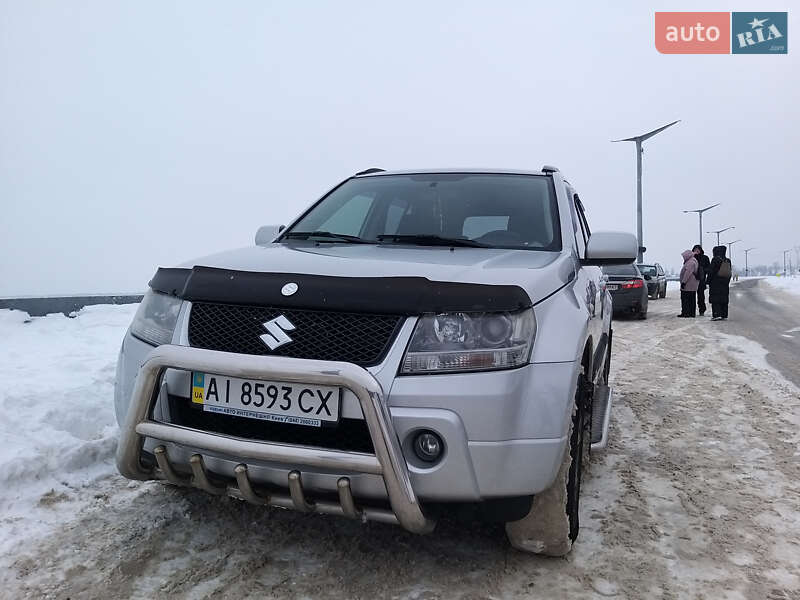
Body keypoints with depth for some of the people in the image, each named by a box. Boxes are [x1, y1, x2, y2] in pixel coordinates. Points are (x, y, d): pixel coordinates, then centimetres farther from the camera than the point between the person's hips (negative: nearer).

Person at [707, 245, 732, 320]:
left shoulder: (715, 260, -11)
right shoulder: (728, 261, 9)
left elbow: (711, 272, -12)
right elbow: (730, 273, 13)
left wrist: (708, 281, -4)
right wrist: (727, 282, 19)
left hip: (715, 283, -7)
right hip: (725, 284, 7)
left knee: (715, 300, -5)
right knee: (724, 300, 10)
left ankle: (716, 315, -13)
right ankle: (724, 315, 12)